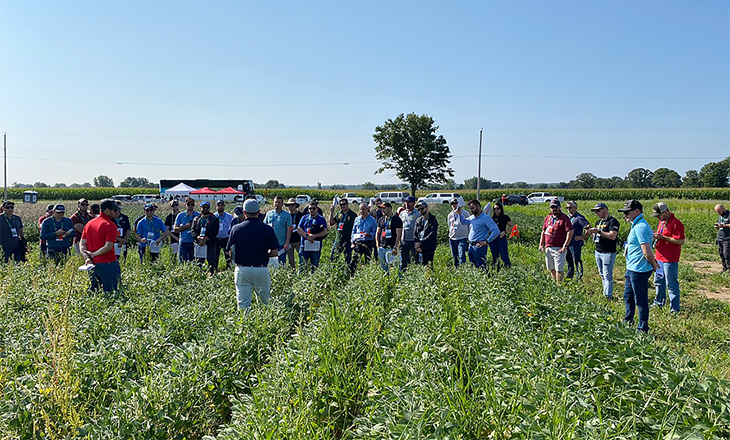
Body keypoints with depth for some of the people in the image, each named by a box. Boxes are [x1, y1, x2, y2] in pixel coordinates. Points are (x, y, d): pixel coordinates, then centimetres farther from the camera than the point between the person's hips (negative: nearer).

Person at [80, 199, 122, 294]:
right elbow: (108, 247, -20)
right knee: (109, 292, -2)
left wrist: (87, 258, -4)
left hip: (92, 264, 7)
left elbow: (82, 244, 8)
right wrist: (93, 254, -9)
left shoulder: (89, 223, 11)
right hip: (107, 264, -7)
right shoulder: (110, 225, -12)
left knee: (92, 293, 15)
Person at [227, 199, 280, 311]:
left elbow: (231, 252, 3)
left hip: (242, 270, 0)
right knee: (266, 303, 11)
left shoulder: (236, 229, -1)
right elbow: (274, 252, 0)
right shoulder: (268, 230, -2)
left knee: (243, 305, 3)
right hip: (262, 270, 0)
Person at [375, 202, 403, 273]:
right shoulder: (381, 220, 14)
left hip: (391, 248, -6)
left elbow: (399, 234, -8)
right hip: (382, 248, 6)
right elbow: (377, 233, 17)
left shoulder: (397, 219, -4)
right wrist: (378, 245, 7)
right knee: (383, 268, 10)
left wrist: (395, 247, -15)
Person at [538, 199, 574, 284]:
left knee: (559, 270, -8)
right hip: (548, 248, 6)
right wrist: (541, 244, 12)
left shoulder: (564, 218, -4)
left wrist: (565, 246, -16)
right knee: (552, 269, 12)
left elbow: (570, 232, -10)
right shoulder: (548, 217, 15)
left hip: (559, 249, -6)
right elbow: (543, 231, 20)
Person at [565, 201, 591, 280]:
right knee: (569, 260, 16)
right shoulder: (567, 217, 14)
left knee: (577, 260, -5)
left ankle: (580, 276, 3)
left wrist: (583, 237, -12)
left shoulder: (579, 217, -10)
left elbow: (589, 227, -14)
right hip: (567, 243, 8)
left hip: (576, 243, -8)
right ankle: (569, 275, 27)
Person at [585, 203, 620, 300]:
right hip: (598, 252, 8)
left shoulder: (612, 221, -10)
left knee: (607, 276, -6)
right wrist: (590, 233, -1)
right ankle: (605, 293, 17)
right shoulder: (599, 222, 16)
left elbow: (612, 236, -23)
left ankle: (608, 296, -1)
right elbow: (595, 238, 20)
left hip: (608, 253, -8)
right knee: (602, 275, 11)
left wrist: (598, 231, -22)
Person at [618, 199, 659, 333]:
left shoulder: (640, 227, -22)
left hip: (639, 271, -11)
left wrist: (654, 265, -9)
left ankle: (643, 329, 12)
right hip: (632, 268, 11)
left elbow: (647, 253, -26)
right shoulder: (637, 225, 12)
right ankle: (628, 321, 39)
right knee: (628, 297, 23)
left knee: (641, 301, 1)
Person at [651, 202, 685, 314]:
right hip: (659, 258, 9)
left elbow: (681, 241, -21)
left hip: (670, 259, -9)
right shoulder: (662, 222, 13)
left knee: (671, 284, -4)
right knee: (658, 281, 19)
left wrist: (662, 237, -22)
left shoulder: (676, 223, -16)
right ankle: (659, 302, 35)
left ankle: (675, 308, 4)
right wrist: (656, 236, 5)